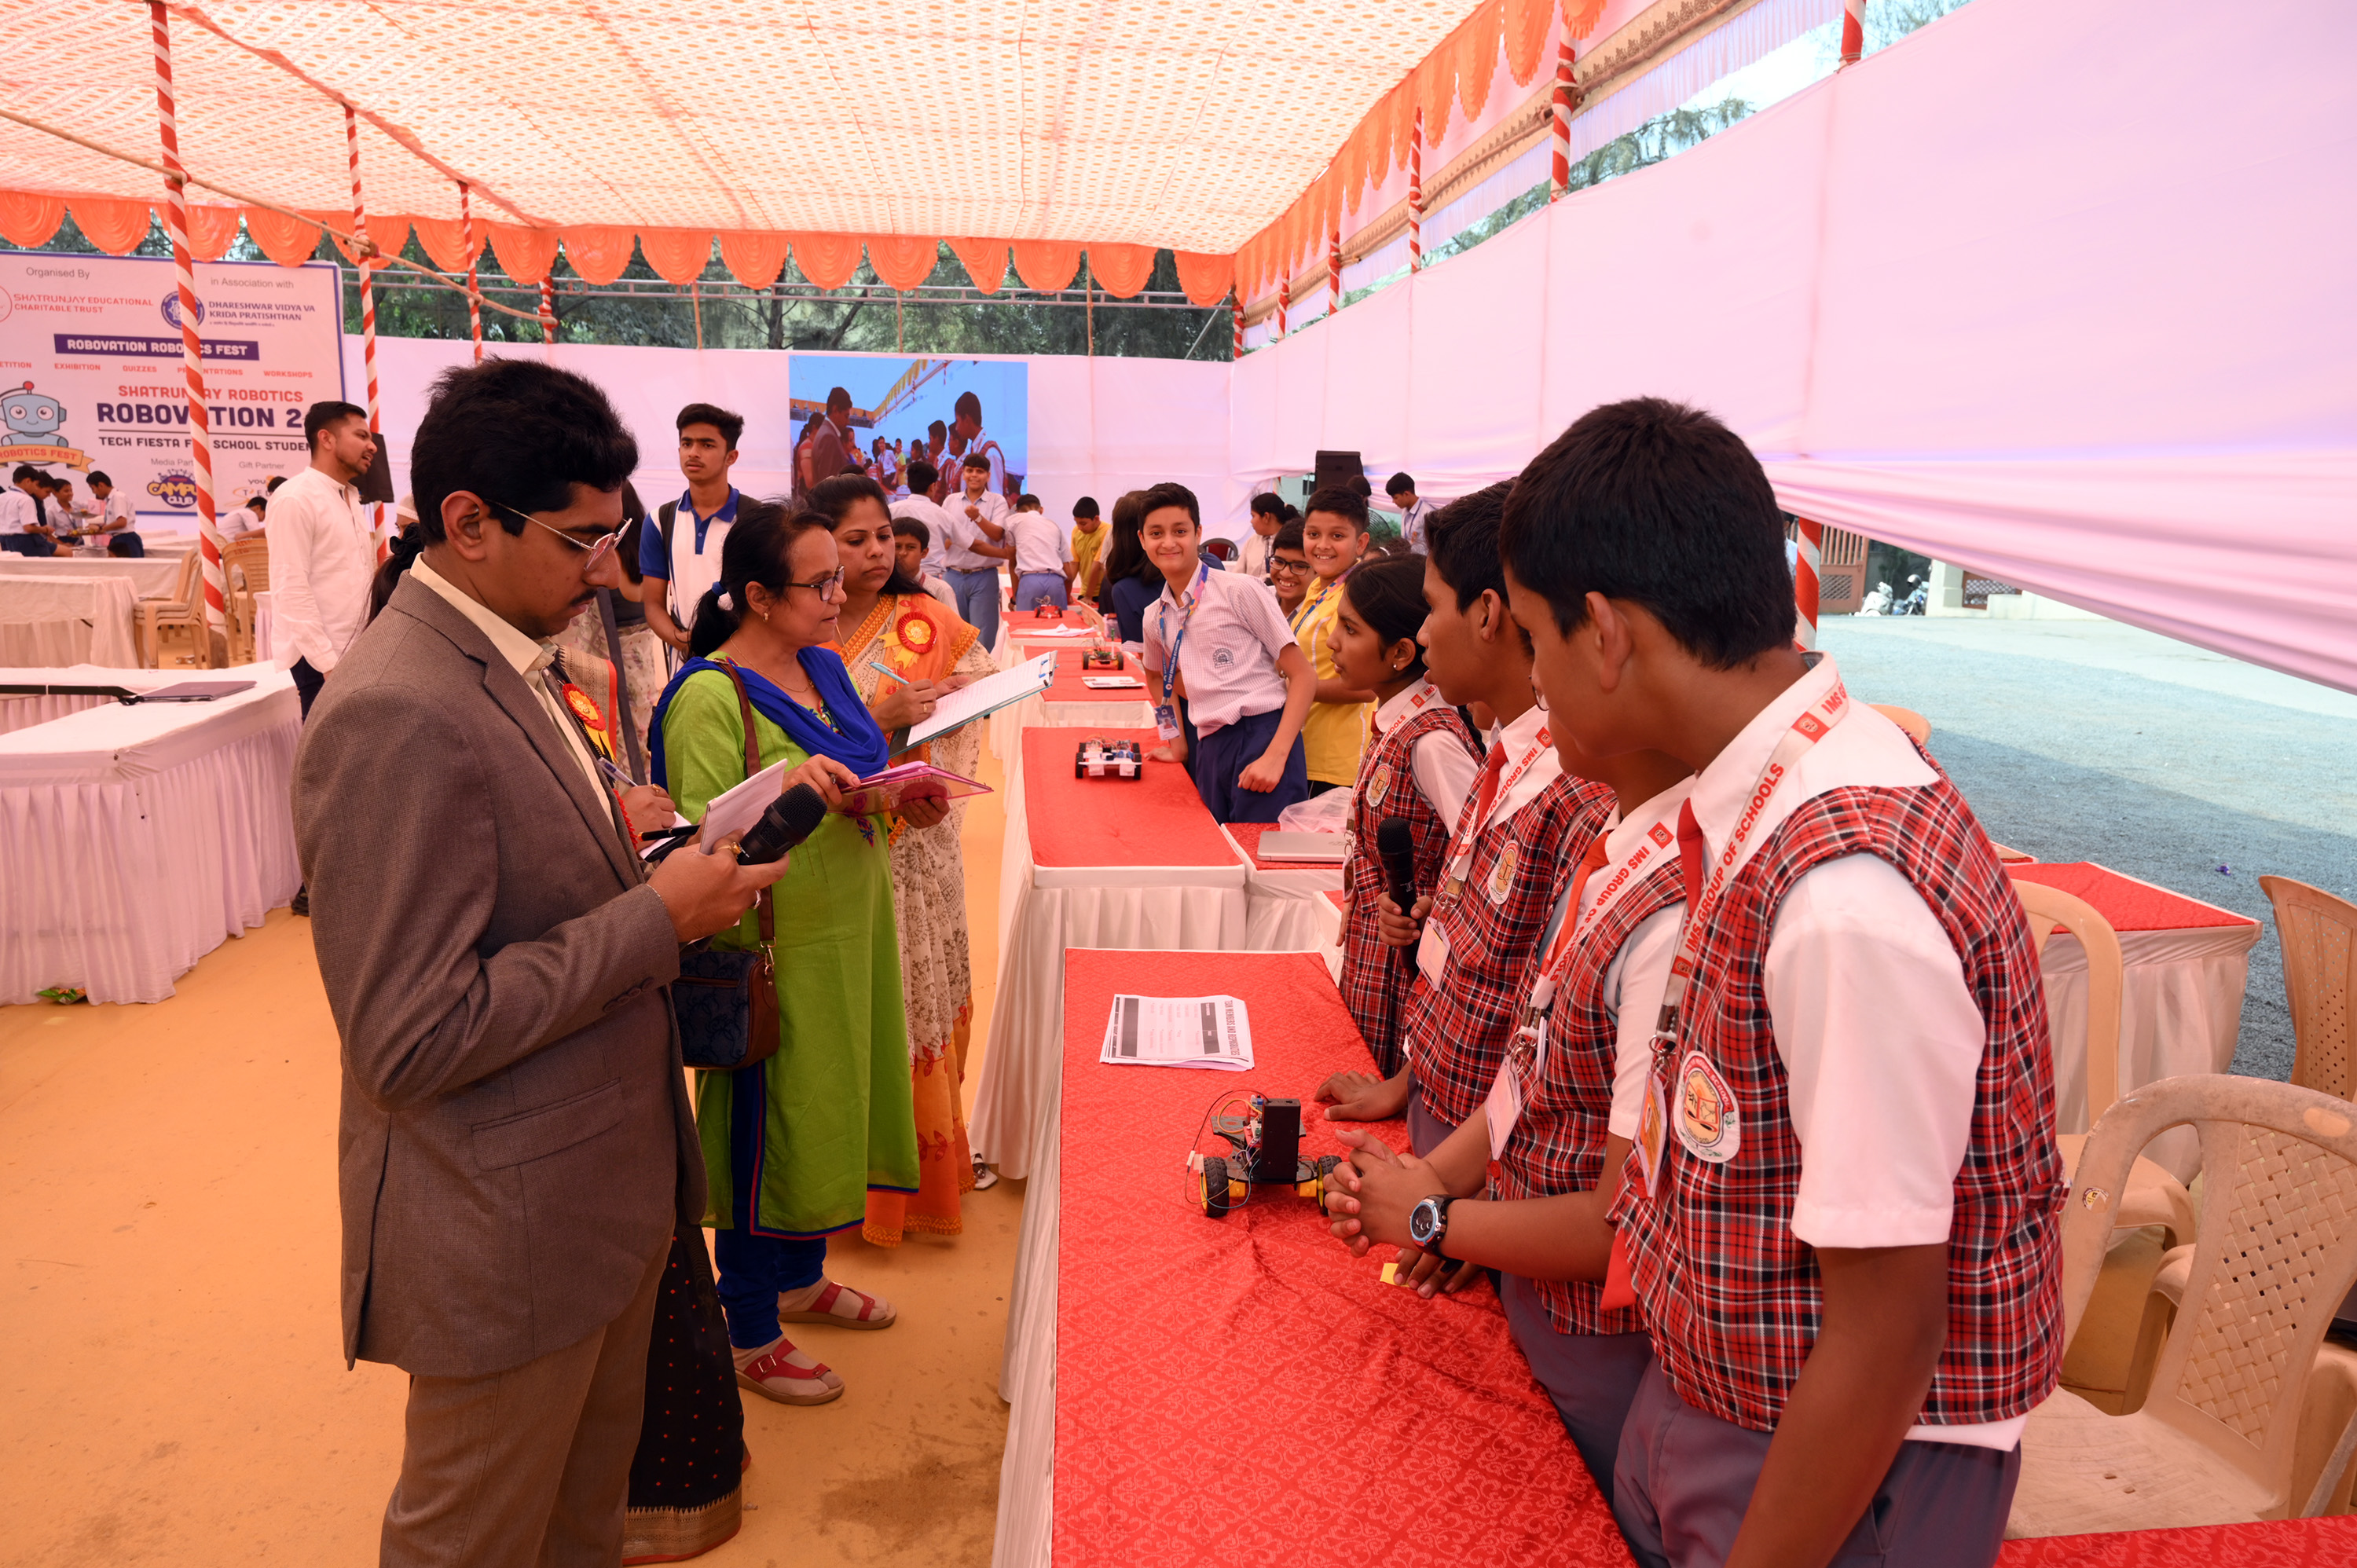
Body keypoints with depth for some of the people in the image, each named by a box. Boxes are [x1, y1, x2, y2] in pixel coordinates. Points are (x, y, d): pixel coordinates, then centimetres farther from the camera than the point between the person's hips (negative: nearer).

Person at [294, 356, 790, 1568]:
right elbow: (411, 1041, -27)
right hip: (502, 1236, -9)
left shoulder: (497, 661, 6)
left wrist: (609, 829, 0)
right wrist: (655, 917, -23)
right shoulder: (397, 717, -26)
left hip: (601, 1192, 9)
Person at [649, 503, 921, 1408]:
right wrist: (785, 791, -35)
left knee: (828, 1110, 20)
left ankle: (802, 1280, 42)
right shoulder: (710, 697, -18)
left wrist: (903, 805, -3)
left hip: (848, 929, 8)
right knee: (765, 1129, 5)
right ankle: (750, 1335, 25)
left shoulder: (822, 667, 7)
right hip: (774, 949, -8)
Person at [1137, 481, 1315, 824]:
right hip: (1211, 752, 6)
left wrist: (1275, 756, -16)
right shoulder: (1155, 619, 13)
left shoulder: (1238, 591, -4)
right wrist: (1177, 742, 22)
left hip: (1264, 737, -5)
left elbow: (1303, 676, -6)